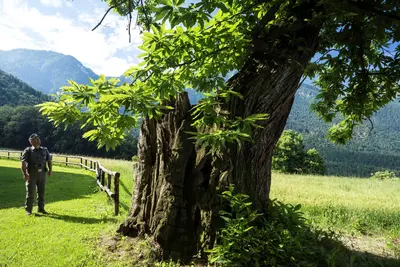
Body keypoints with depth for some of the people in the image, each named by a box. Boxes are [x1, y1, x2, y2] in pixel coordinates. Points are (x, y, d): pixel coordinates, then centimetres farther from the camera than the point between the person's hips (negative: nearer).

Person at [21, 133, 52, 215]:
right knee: (30, 193, 0)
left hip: (42, 173, 3)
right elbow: (23, 163, -10)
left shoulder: (44, 150, 10)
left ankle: (41, 208, 20)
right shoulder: (28, 151, -2)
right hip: (31, 174, -3)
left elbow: (49, 160, 13)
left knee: (41, 192, 9)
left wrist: (50, 170, -1)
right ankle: (28, 210, 12)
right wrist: (25, 174, -20)